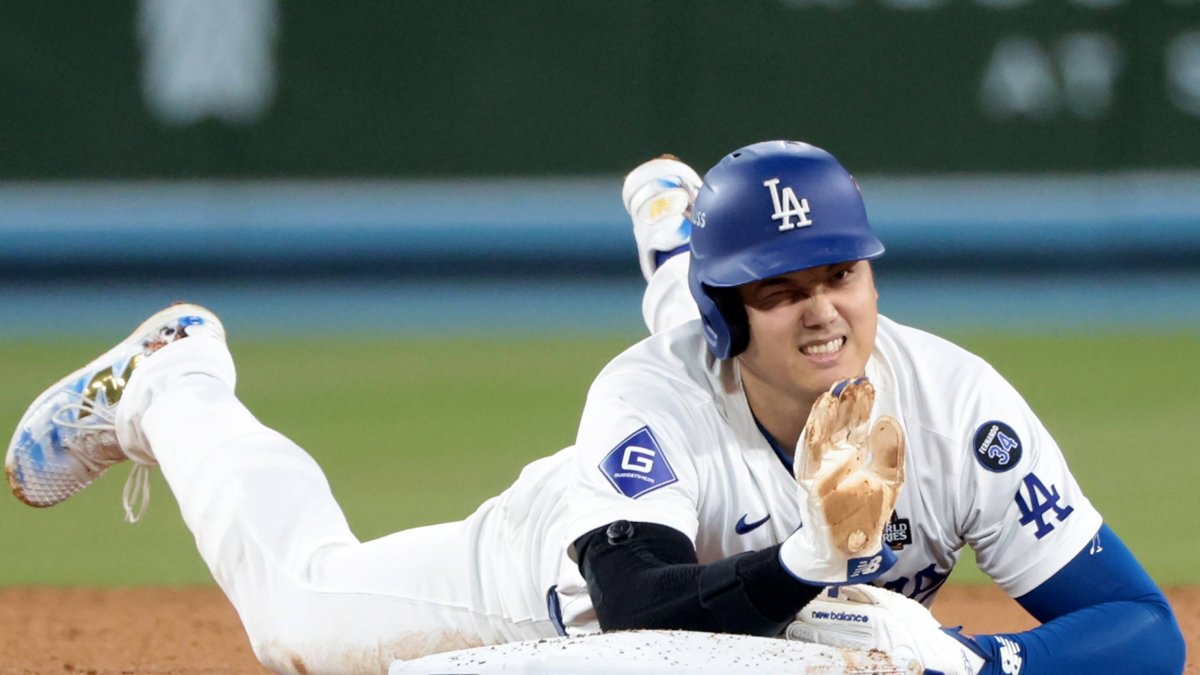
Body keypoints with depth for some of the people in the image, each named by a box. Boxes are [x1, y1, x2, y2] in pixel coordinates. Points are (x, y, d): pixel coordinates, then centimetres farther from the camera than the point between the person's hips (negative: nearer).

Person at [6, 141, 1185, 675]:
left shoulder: (953, 400, -42)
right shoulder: (651, 402, -45)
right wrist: (816, 556, -71)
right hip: (574, 572, -4)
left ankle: (673, 226, 71)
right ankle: (173, 381, 42)